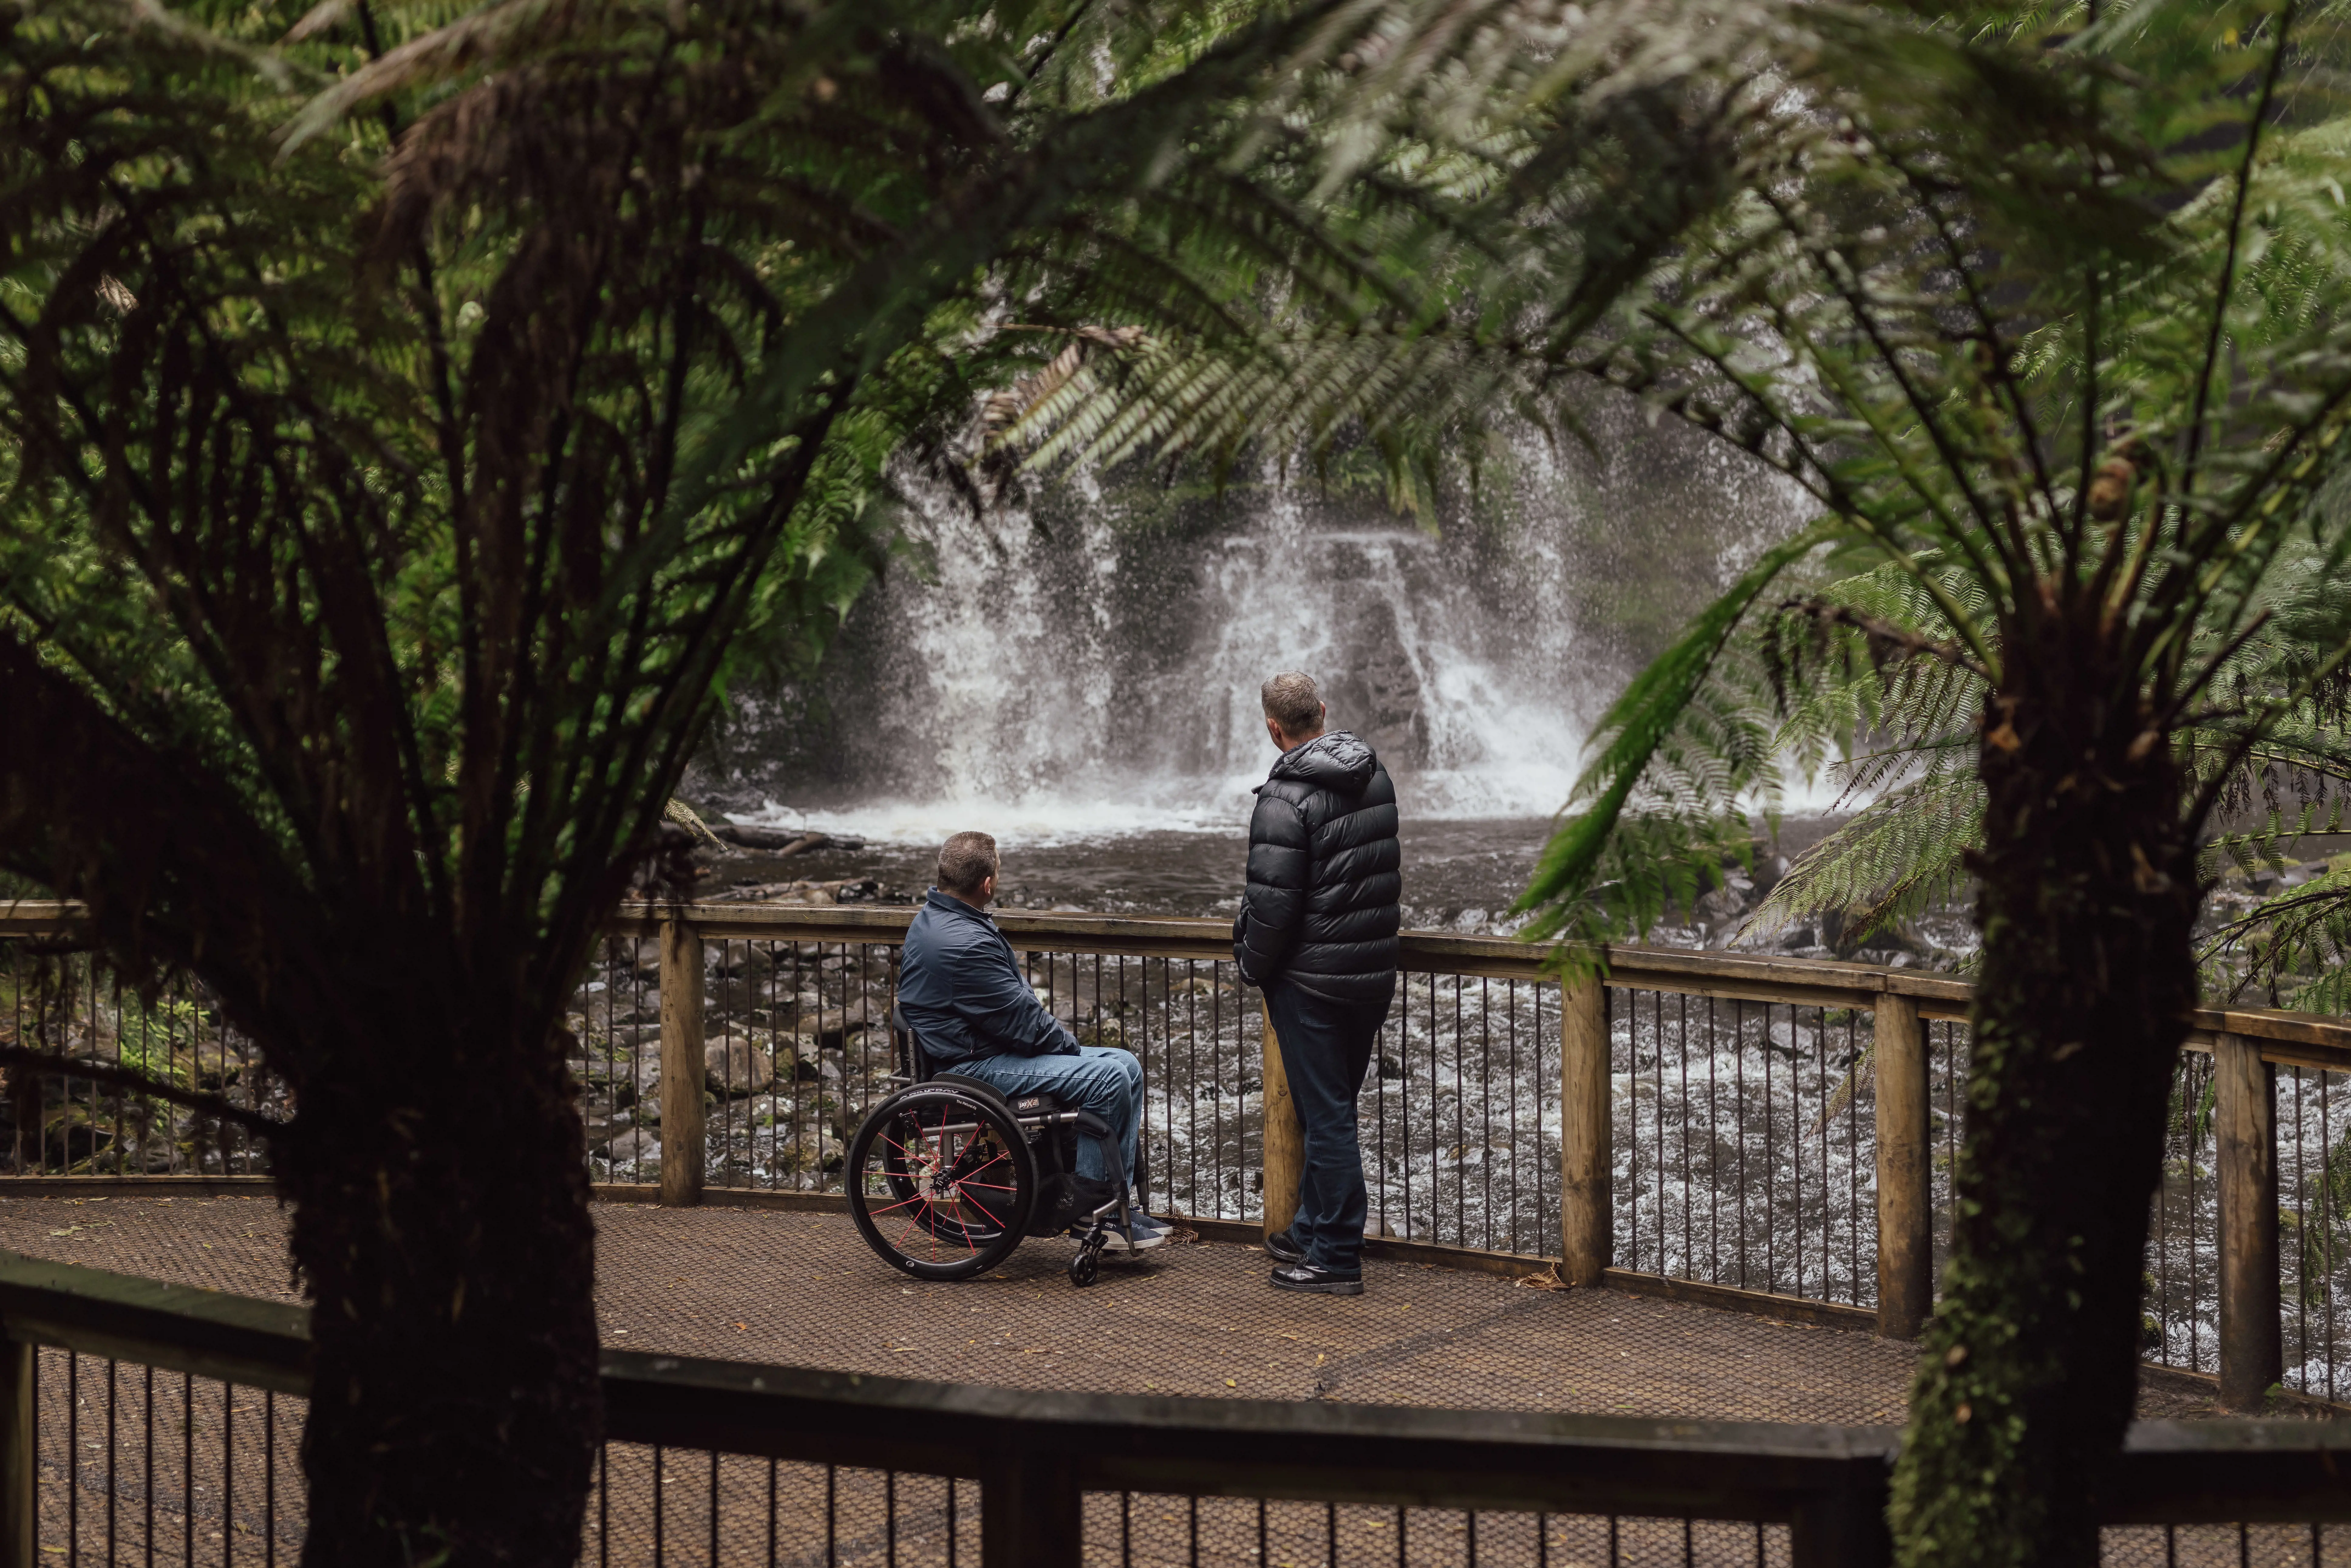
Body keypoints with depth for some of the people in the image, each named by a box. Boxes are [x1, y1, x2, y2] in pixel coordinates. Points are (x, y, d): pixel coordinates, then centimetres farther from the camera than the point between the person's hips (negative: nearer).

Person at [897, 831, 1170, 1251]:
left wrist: (1061, 1040, 8)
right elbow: (1021, 1017, -21)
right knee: (1108, 1078, -23)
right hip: (975, 1067, -11)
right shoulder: (961, 944, -25)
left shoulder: (937, 916, 11)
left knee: (1127, 1067, 5)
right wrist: (1069, 1045, -4)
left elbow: (1016, 999, 17)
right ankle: (1094, 1210, -10)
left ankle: (1118, 1200, 5)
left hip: (994, 1047, 11)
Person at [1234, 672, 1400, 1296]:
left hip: (1312, 980, -8)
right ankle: (1312, 1231, 32)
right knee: (1332, 1109, 19)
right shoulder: (1376, 777, 6)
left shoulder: (1286, 798, -19)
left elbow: (1273, 902, -20)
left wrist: (1255, 969, -4)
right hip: (1376, 972, 8)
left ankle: (1337, 1259, 5)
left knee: (1326, 1118, -1)